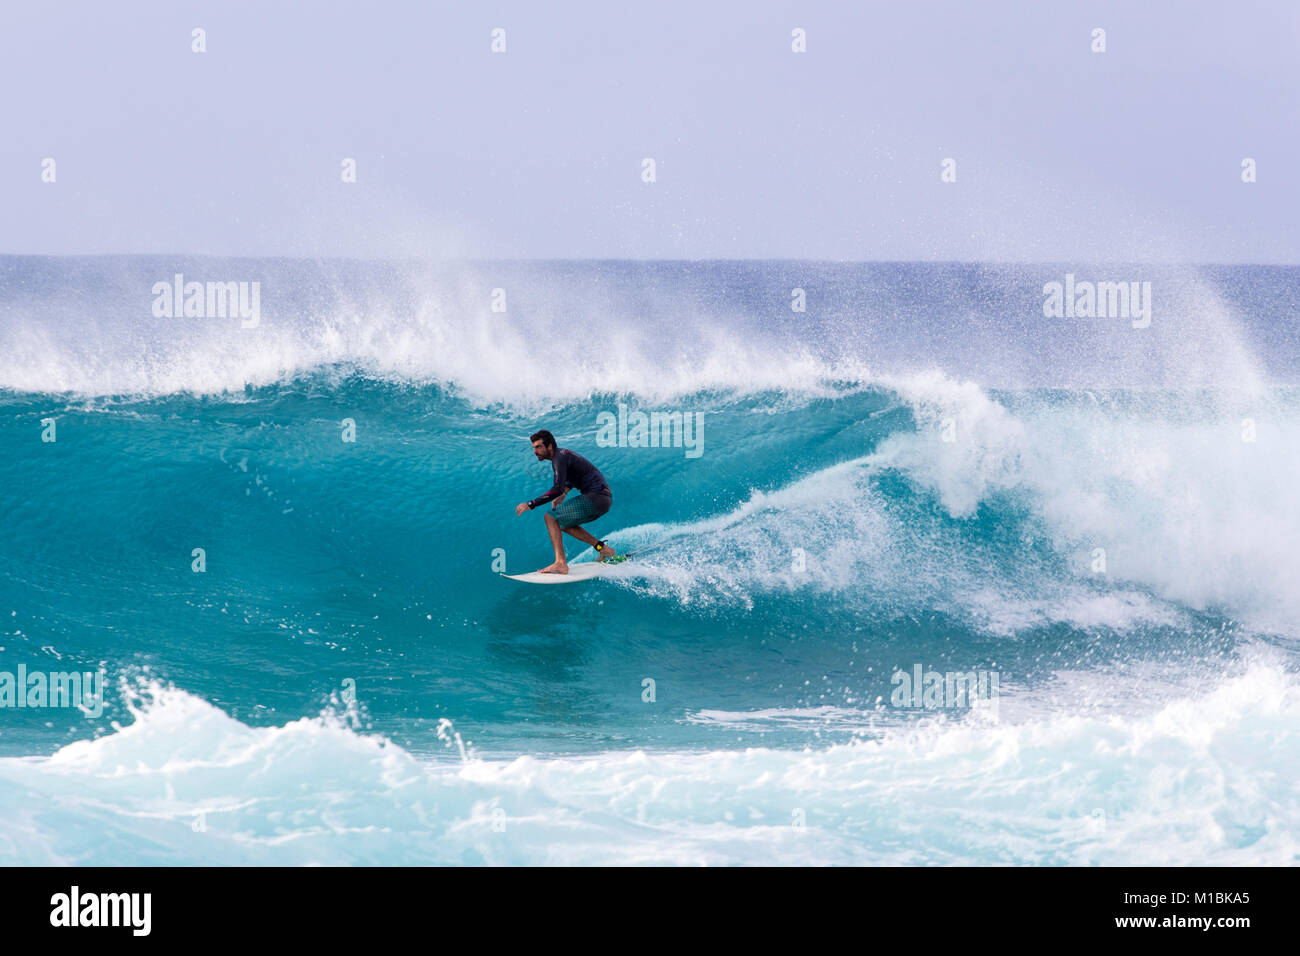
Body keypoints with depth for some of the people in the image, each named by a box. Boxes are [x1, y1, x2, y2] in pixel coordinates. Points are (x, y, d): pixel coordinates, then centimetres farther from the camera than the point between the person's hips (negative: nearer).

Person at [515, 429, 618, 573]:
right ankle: (603, 549, 19)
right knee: (563, 523, 22)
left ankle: (561, 564, -24)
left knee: (551, 517, -13)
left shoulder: (560, 458, -14)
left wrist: (531, 504, -27)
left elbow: (558, 489, -26)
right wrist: (563, 494, 18)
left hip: (595, 497, -10)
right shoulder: (561, 454, 16)